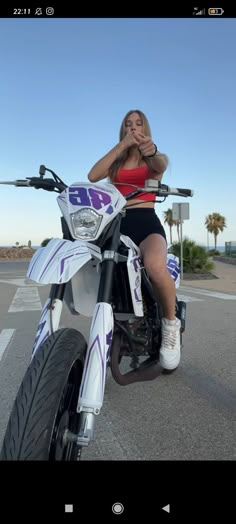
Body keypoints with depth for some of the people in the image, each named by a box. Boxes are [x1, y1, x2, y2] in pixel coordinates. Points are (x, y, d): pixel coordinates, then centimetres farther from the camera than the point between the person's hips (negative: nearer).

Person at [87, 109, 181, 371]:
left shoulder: (156, 159, 16)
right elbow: (92, 176, -1)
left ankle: (170, 323, -9)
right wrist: (122, 144, -5)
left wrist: (152, 150, -36)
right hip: (118, 223, 4)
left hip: (147, 222, -3)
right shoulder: (116, 161, 21)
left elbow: (162, 164, -12)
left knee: (155, 266, -38)